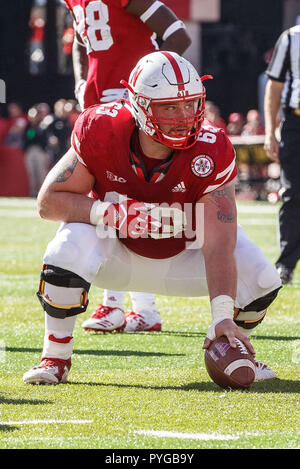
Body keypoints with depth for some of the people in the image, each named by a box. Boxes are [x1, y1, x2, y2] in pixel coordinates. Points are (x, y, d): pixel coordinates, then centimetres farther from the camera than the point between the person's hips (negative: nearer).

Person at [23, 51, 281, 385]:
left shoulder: (211, 152, -29)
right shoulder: (101, 131, -28)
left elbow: (218, 246, -34)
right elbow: (48, 200, -20)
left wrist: (223, 318, -47)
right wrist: (111, 213, -38)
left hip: (184, 250, 1)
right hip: (117, 251, -1)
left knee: (261, 282, -20)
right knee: (66, 252, -34)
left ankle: (234, 350, 13)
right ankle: (56, 357, -11)